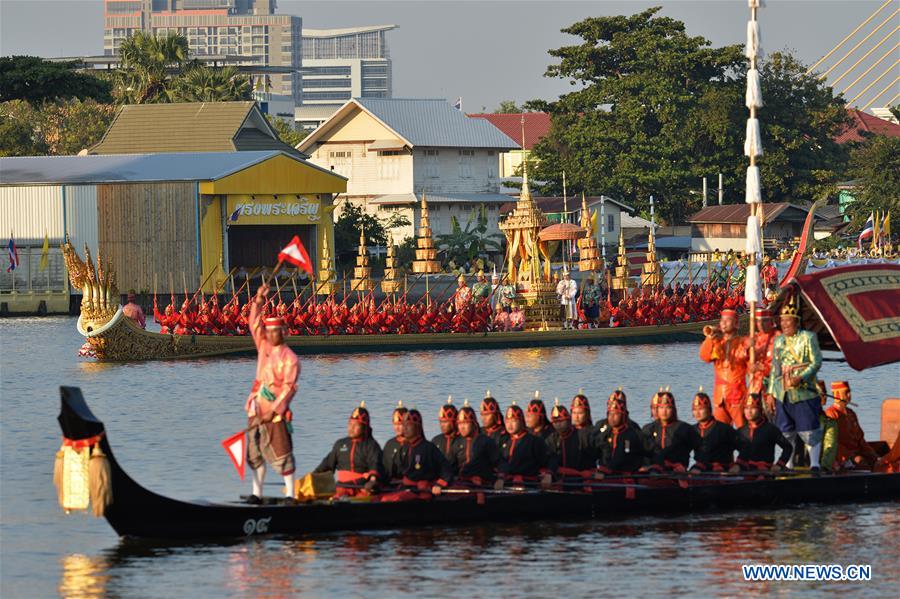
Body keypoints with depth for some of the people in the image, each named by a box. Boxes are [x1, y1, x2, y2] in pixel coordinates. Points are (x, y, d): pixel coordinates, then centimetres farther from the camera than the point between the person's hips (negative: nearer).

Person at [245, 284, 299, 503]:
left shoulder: (289, 358, -8)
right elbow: (254, 324, 13)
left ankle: (290, 494, -5)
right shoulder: (264, 346, 12)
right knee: (255, 454, 9)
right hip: (257, 410, 7)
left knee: (281, 455, -7)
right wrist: (258, 302, -1)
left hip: (276, 413, -7)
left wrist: (273, 410, -19)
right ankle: (257, 494, 15)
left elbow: (288, 387, -13)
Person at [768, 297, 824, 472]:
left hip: (804, 393, -5)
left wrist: (800, 378, -22)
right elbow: (774, 368, 18)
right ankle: (787, 463, 15)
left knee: (809, 430, -4)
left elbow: (816, 362, -9)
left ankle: (814, 463, 4)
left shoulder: (808, 338, -3)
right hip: (783, 396, 5)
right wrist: (771, 392, 12)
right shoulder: (778, 341, 13)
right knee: (785, 431, 7)